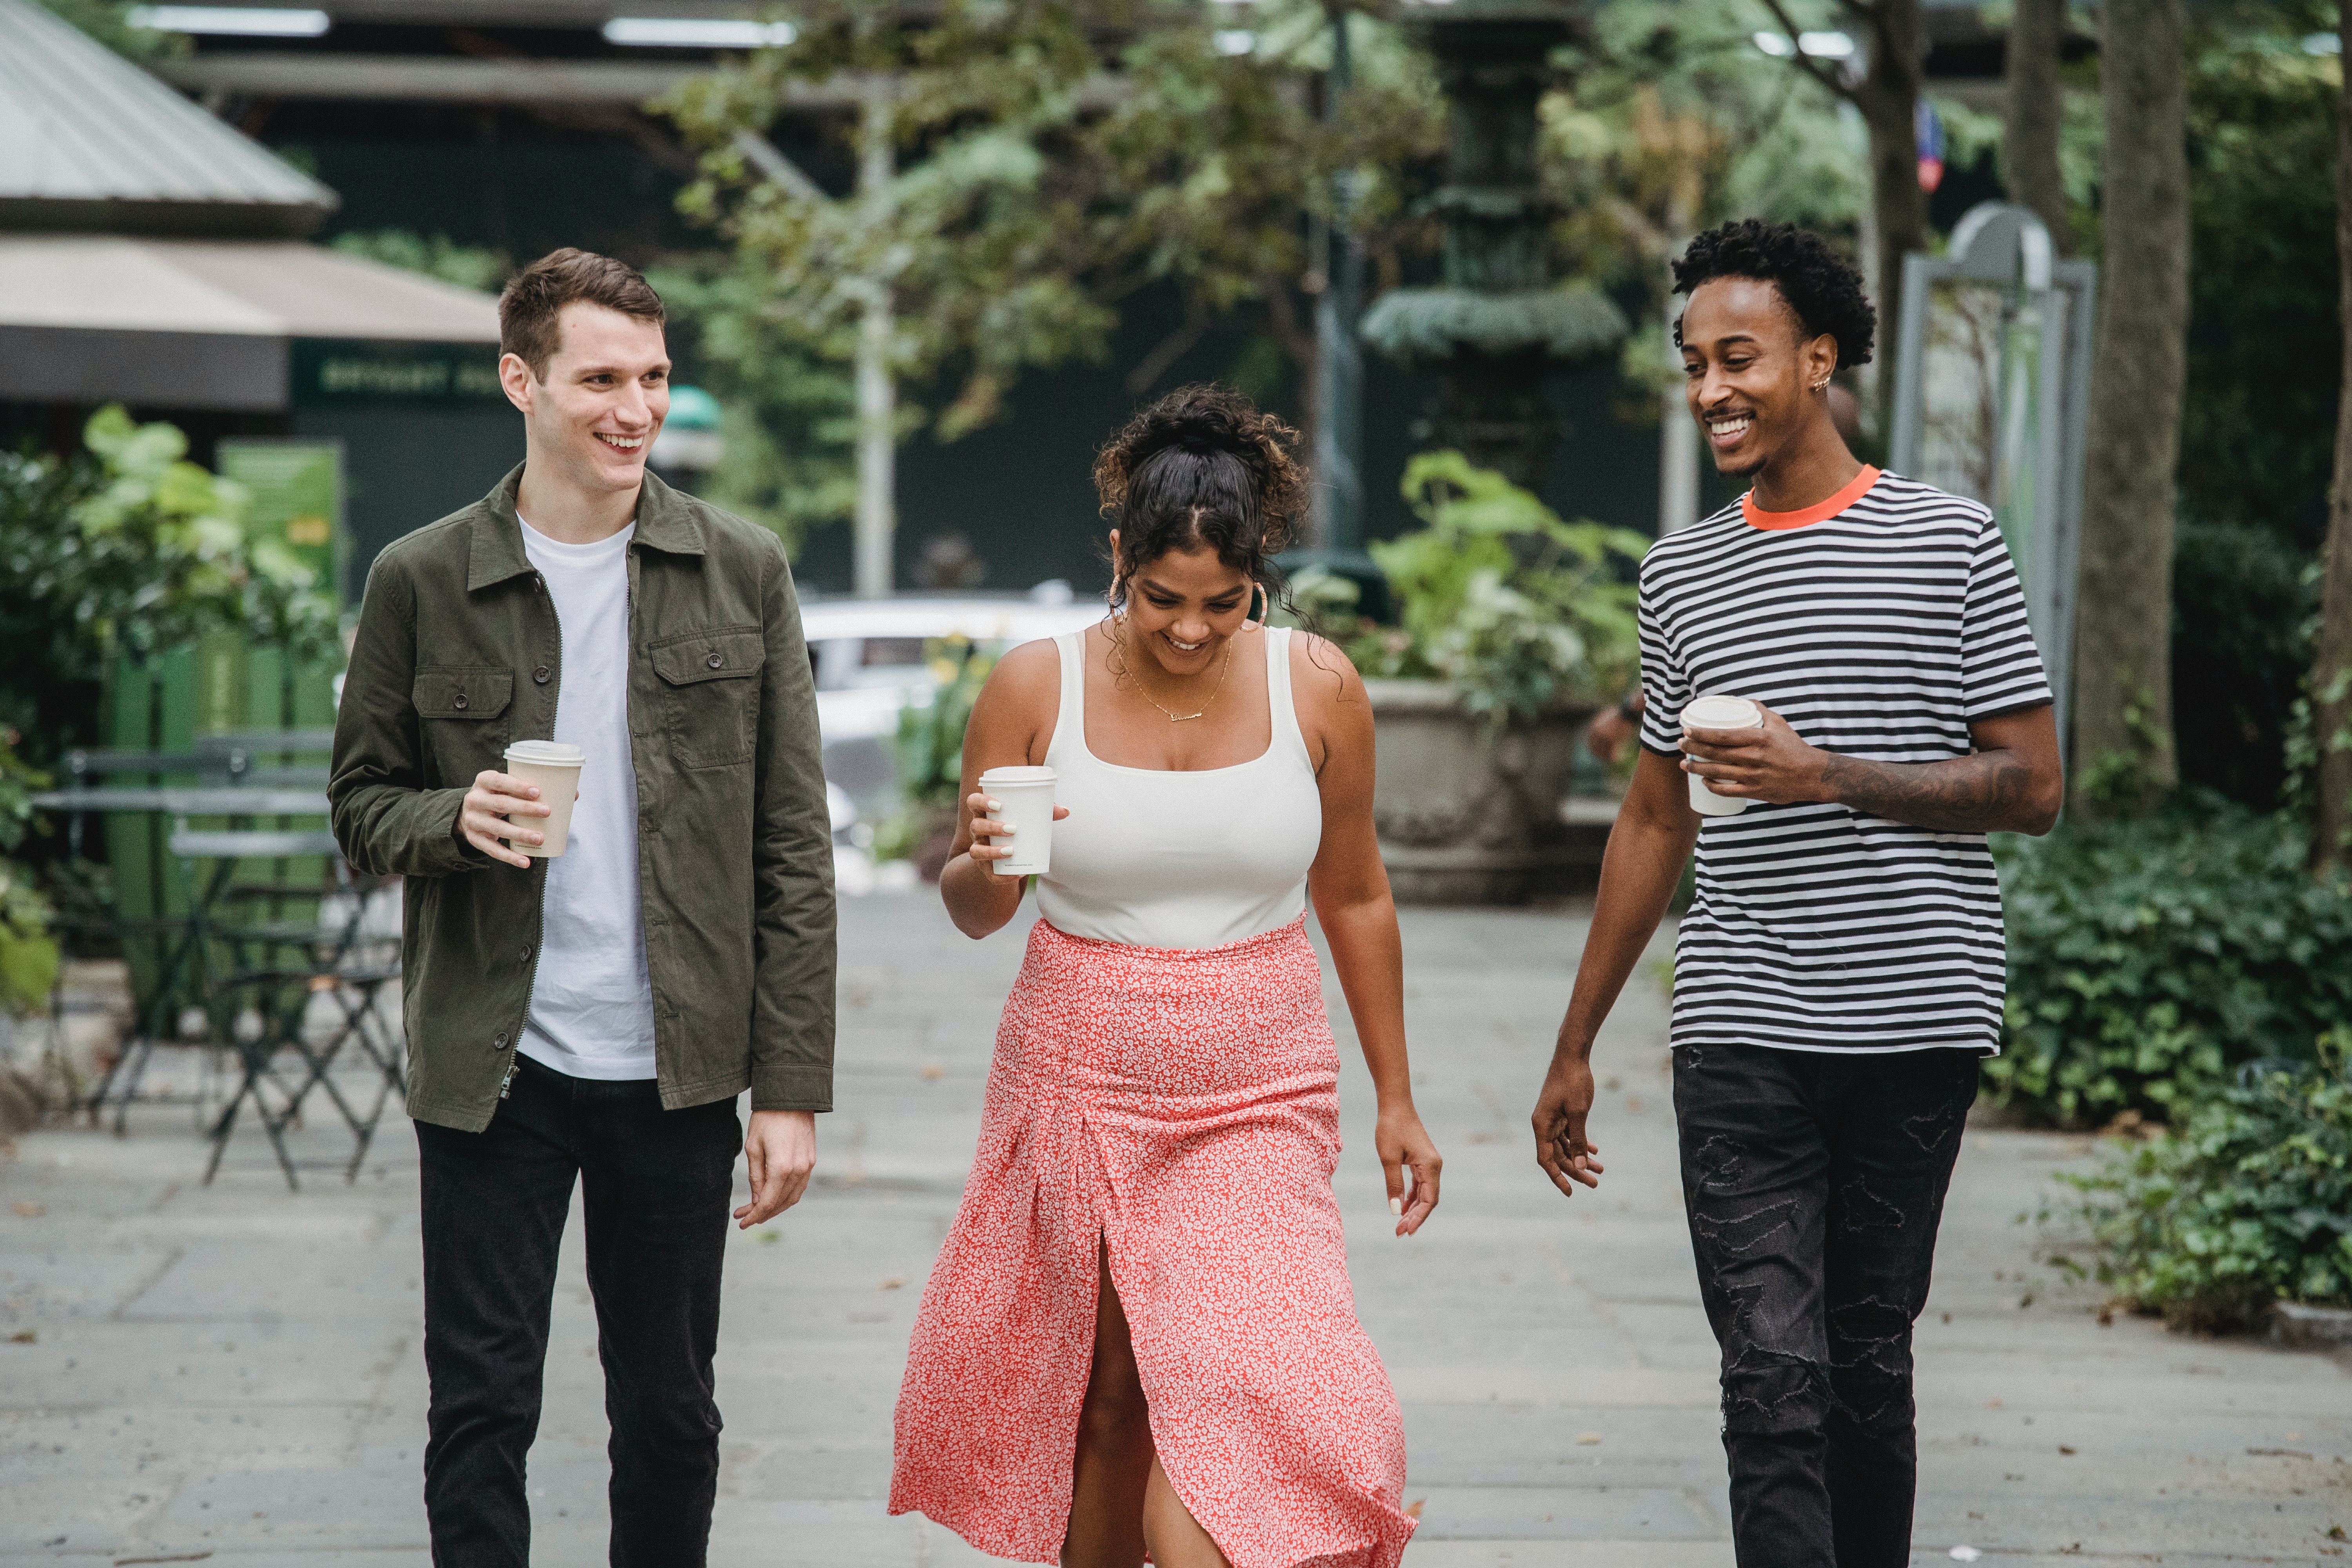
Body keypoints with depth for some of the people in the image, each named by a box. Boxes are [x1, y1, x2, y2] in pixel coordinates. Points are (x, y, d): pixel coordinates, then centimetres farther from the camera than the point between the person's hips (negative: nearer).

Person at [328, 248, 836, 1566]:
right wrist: (455, 821, -16)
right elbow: (363, 803, 8)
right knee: (481, 1408, 1)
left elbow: (793, 849, 2)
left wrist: (794, 1087, -2)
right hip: (492, 1071, -1)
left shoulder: (744, 575, 2)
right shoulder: (424, 582, 0)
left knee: (671, 1417, 10)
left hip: (676, 1069, 1)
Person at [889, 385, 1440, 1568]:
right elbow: (971, 914, 4)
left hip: (1256, 1106, 0)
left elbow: (1353, 899, 10)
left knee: (1230, 1394, -16)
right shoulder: (1037, 686, -6)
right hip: (1079, 1092, 0)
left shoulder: (1316, 690, -3)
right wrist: (986, 863, -20)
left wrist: (1394, 1098, 14)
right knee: (1103, 1399, 8)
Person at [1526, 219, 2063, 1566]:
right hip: (1742, 1033, 2)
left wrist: (1827, 777, -14)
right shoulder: (1683, 574, 12)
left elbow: (2031, 788, -1)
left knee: (1868, 1365, 5)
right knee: (1774, 1375, -8)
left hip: (1919, 1019, -2)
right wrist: (1577, 1046, 19)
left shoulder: (1952, 544, 1)